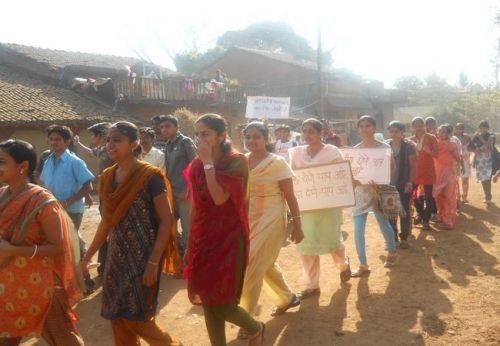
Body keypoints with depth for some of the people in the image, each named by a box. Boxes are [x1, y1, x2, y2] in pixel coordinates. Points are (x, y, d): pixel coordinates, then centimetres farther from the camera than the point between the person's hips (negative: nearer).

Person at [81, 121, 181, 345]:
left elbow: (166, 220, -14)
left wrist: (153, 262, -18)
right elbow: (107, 221, 14)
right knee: (118, 318, 9)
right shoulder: (107, 177, 6)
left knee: (136, 317, -2)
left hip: (143, 256, -6)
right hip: (117, 256, 6)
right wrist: (88, 256, 15)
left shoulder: (150, 176, -13)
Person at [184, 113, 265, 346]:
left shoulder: (236, 161, -11)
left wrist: (208, 162, -20)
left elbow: (220, 198, -24)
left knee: (221, 304, -4)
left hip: (228, 237, -6)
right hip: (203, 237, 6)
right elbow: (195, 206, 12)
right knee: (207, 301, 8)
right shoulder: (196, 165, 5)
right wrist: (190, 244, 14)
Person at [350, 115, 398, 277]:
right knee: (358, 230, -2)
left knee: (384, 224, 8)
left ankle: (392, 253, 38)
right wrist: (354, 180, -18)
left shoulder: (384, 147, -4)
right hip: (360, 193, 2)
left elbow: (391, 168, -1)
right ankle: (363, 264, 12)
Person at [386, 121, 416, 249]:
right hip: (389, 184, 3)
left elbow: (413, 166, -7)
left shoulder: (409, 146, -7)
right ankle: (393, 237, 19)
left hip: (404, 184, -3)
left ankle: (404, 238, 14)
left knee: (404, 211, 4)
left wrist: (410, 182, -14)